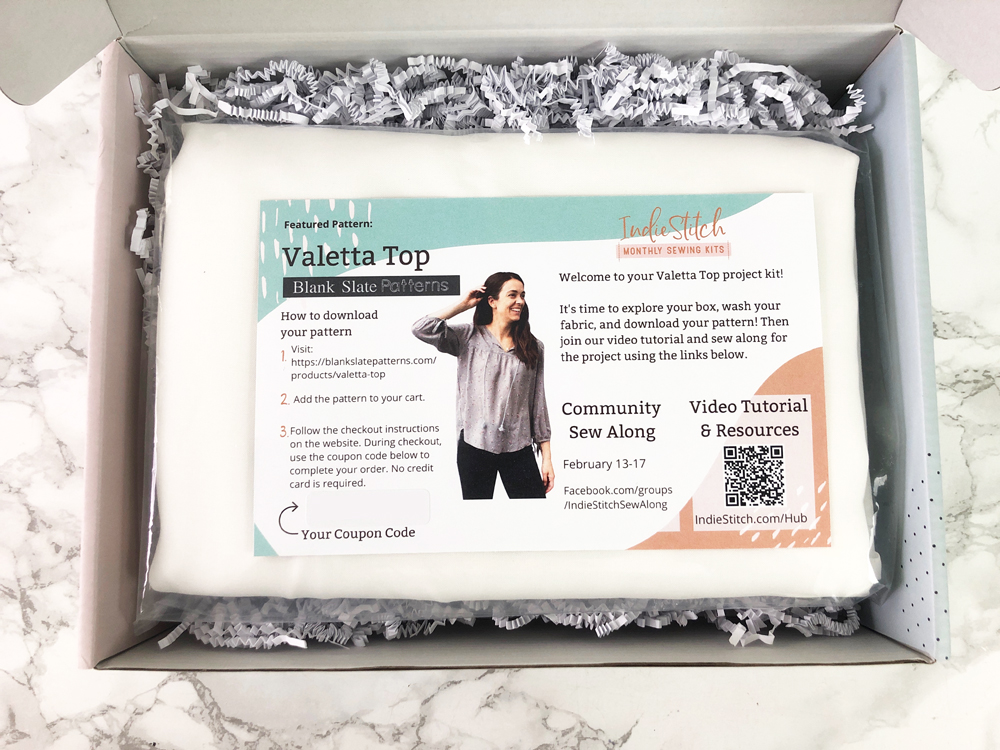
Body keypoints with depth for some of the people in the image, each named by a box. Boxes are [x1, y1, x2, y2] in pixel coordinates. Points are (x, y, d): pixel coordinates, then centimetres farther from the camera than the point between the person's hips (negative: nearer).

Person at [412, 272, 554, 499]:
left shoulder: (533, 348, 5)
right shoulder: (469, 337, 1)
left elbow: (538, 404, 6)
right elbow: (422, 329, -13)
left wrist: (546, 457, 3)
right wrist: (463, 304, -4)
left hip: (519, 449, 1)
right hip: (475, 446, -1)